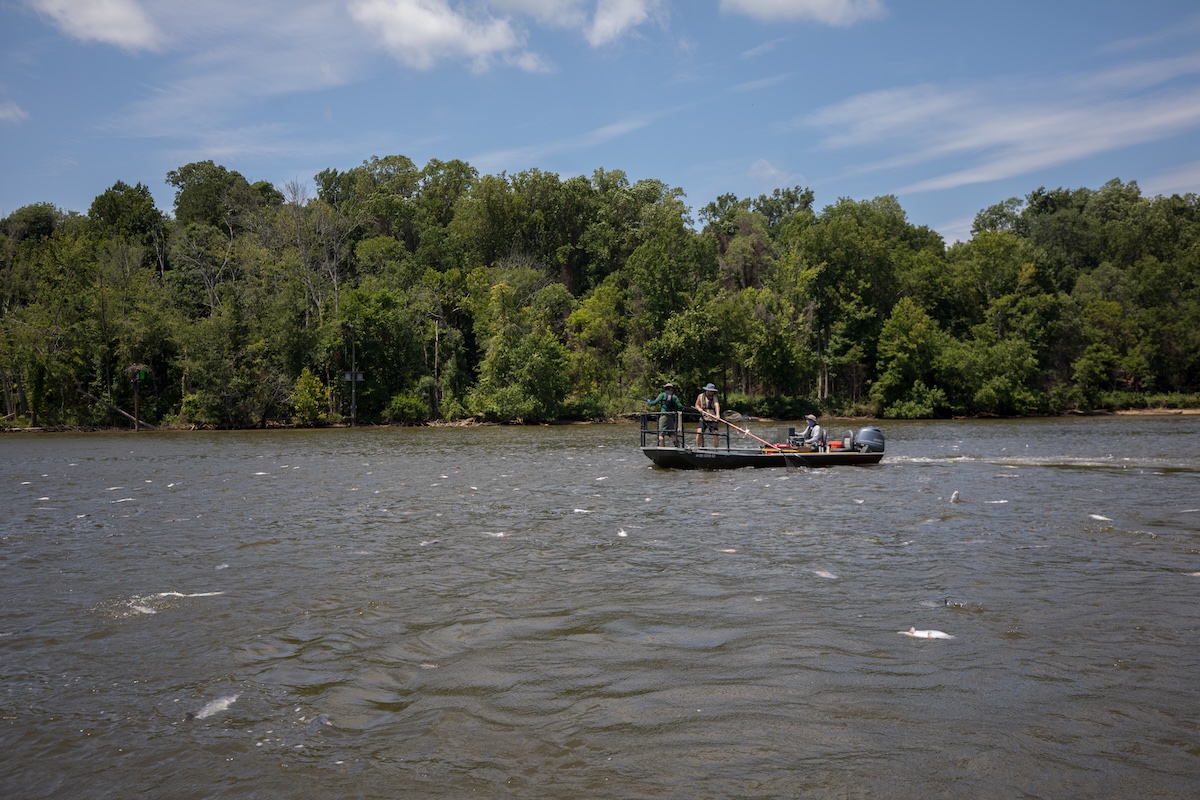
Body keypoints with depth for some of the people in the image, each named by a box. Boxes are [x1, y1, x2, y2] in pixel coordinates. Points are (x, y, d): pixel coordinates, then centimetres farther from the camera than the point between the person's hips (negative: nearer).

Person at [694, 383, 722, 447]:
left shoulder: (714, 397, -3)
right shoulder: (701, 396, 5)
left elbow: (717, 405, -20)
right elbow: (697, 405, 15)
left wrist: (717, 414, -37)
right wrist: (699, 409, -10)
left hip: (712, 419, -1)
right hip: (703, 418, 1)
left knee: (715, 433, -7)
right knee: (699, 432, -15)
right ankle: (698, 447, -6)